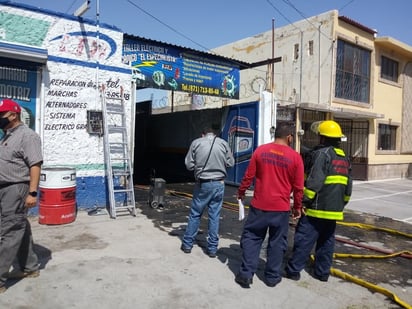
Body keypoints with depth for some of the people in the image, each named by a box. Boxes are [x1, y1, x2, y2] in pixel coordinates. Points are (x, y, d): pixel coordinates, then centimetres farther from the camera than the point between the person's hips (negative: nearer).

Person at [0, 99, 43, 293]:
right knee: (19, 230, 16)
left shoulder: (27, 135, -12)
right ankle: (29, 267, 28)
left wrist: (32, 192, -24)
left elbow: (35, 165, -19)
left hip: (16, 189, -10)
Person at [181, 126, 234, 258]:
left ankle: (187, 244, 23)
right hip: (219, 184, 1)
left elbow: (189, 164, -1)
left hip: (202, 183, -1)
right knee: (214, 216, 8)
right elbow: (230, 163, 5)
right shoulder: (223, 143, -1)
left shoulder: (196, 143, -3)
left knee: (195, 214, 13)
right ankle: (212, 248, 16)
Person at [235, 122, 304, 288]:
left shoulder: (260, 150, -3)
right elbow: (298, 187, -1)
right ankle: (272, 276, 24)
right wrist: (297, 207, 12)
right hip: (281, 208, 0)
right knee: (277, 242, 14)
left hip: (259, 205, 1)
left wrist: (241, 192, 17)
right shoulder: (295, 157, -6)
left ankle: (246, 274, 13)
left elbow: (249, 176, 1)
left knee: (251, 238, 12)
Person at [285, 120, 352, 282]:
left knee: (304, 239, -1)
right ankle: (322, 272, 23)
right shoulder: (344, 158, 15)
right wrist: (341, 204, 25)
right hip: (334, 209, 8)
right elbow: (348, 187, 18)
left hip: (317, 208, -8)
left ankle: (293, 270, 5)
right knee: (327, 241, 15)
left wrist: (304, 200, -17)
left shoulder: (322, 153, -12)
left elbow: (314, 181, -21)